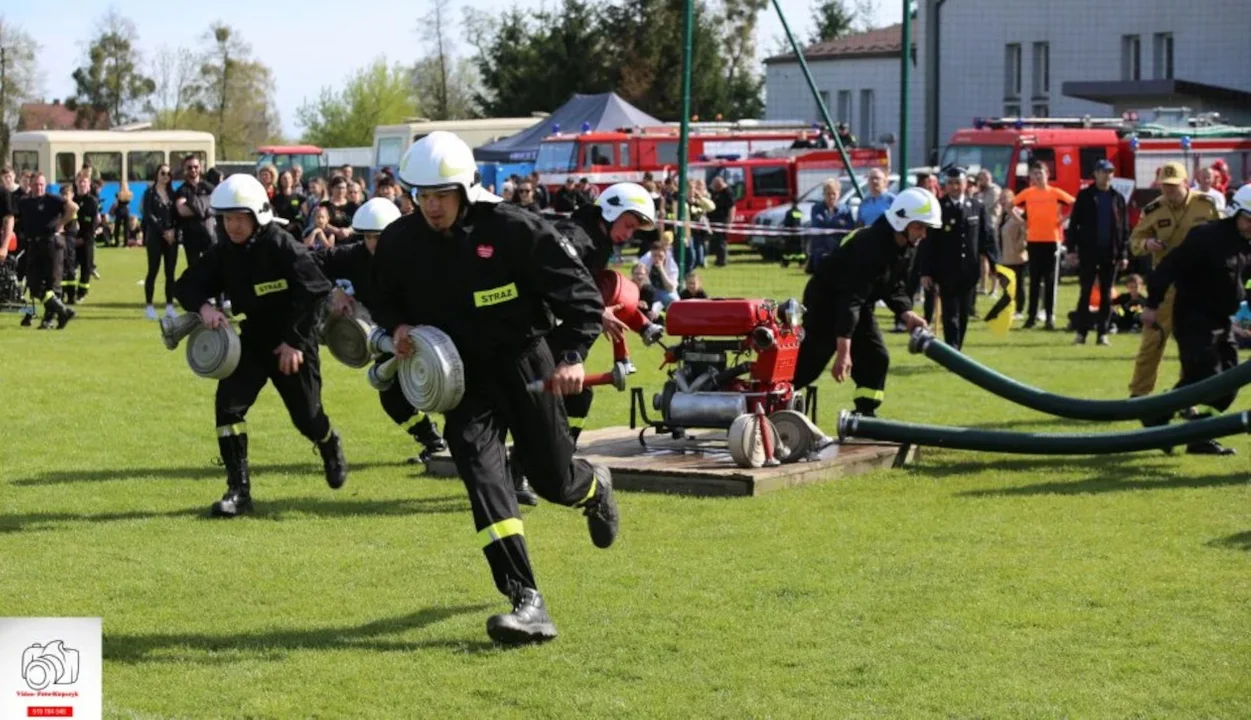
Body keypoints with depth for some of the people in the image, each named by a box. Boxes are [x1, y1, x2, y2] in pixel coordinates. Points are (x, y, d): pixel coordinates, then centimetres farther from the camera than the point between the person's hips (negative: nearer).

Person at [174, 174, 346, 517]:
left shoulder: (283, 247, -21)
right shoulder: (223, 254, -5)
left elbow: (315, 292, -22)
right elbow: (187, 285, 0)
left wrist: (295, 341, -21)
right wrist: (204, 307, -24)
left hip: (292, 344, -4)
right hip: (252, 340, 4)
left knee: (307, 417, 3)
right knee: (228, 404, -16)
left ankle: (332, 449, 42)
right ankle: (239, 490, -10)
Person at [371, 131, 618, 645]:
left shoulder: (514, 229, -18)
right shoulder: (398, 242, -6)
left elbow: (580, 293, -13)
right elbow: (385, 299, 14)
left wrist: (572, 356, -25)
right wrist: (396, 327, -8)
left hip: (525, 362, -2)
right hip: (463, 375, 2)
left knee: (553, 481, 6)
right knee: (478, 465, -20)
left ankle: (594, 488, 49)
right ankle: (527, 603, -24)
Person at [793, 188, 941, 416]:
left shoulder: (907, 248, -4)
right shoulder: (869, 246, -33)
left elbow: (894, 287, 9)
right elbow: (850, 299, -37)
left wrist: (907, 314, -12)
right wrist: (843, 350, -41)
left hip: (859, 304, 9)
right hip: (826, 301, -9)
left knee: (875, 358, 3)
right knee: (807, 364, -11)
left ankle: (865, 416, 7)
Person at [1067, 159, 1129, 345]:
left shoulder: (1118, 198, 8)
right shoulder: (1085, 196, 2)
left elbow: (1124, 228, 8)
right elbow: (1074, 223, 0)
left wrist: (1124, 254, 2)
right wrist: (1072, 248, -7)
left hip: (1110, 253, 2)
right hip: (1088, 252, -2)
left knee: (1106, 295, 4)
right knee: (1085, 293, 2)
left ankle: (1103, 333, 8)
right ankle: (1081, 333, 6)